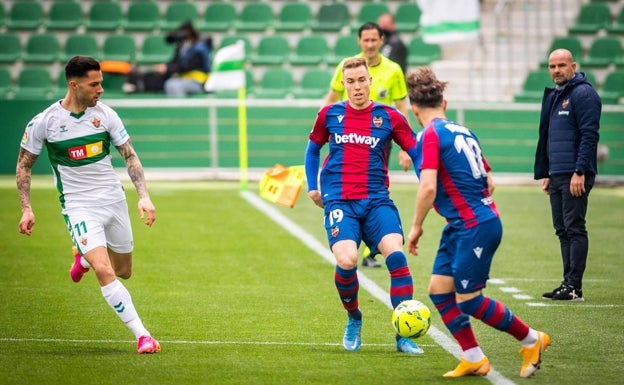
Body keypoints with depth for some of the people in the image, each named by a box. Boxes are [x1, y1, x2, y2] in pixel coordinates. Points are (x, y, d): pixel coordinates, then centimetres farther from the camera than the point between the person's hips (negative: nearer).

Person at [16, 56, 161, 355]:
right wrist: (26, 209, -5)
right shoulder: (45, 122, -11)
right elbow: (24, 165, 2)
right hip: (79, 206, -4)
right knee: (104, 272, -21)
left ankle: (86, 257, 47)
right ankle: (142, 336, -16)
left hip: (114, 201, 4)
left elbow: (129, 156, 2)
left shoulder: (105, 114, -5)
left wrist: (144, 196, -9)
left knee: (123, 272, 15)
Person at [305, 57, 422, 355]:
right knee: (346, 261, -23)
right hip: (339, 201, 0)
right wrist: (312, 187, 16)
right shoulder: (329, 115, 9)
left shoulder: (389, 117, 5)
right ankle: (353, 320, 7)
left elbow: (417, 152, 7)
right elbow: (312, 149, 25)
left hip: (376, 200, 0)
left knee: (395, 255, -22)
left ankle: (404, 335, -13)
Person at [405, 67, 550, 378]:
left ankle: (531, 340, 13)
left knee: (468, 300, -1)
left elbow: (428, 187, -23)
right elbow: (489, 183, 17)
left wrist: (416, 227, -11)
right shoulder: (463, 132, 13)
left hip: (474, 227, -9)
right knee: (439, 289, 9)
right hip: (460, 226, 9)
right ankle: (473, 359, 12)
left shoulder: (430, 135, -13)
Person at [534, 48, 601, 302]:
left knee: (574, 228, -8)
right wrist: (544, 173, 20)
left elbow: (590, 135, -16)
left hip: (575, 177, -9)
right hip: (556, 176, 9)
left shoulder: (583, 94, -9)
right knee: (563, 230, 9)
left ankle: (574, 287, -8)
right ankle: (568, 284, 13)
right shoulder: (552, 96, 18)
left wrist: (580, 172, -21)